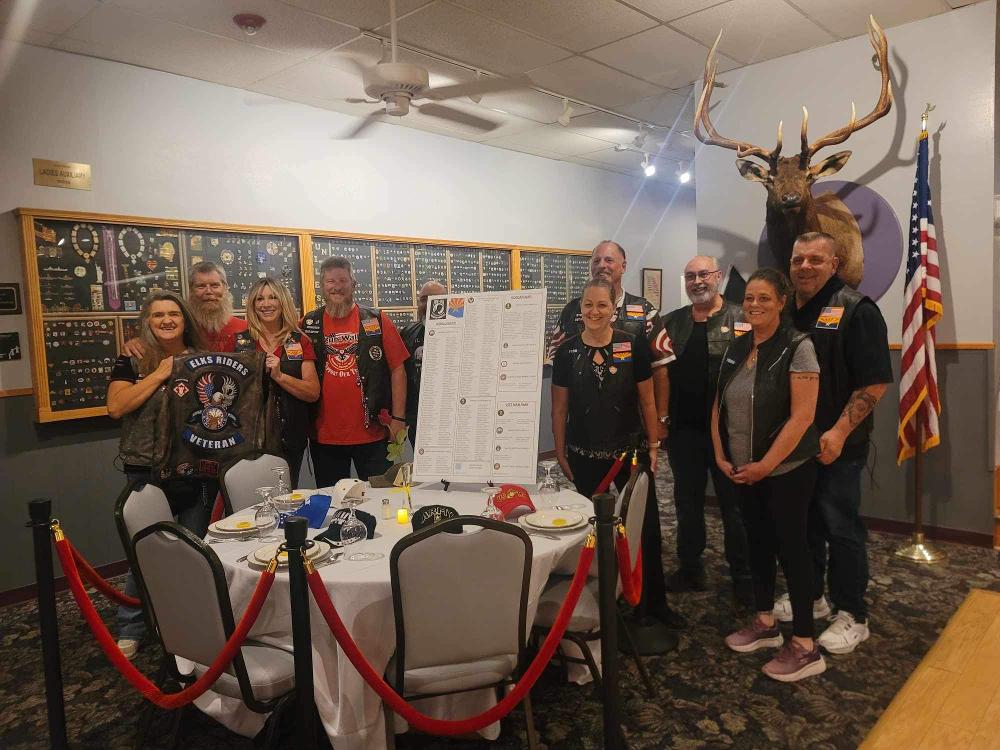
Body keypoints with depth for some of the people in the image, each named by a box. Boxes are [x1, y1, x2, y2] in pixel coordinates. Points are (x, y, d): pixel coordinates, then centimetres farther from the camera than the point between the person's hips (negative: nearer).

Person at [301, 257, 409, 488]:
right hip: (324, 436, 2)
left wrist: (398, 418, -6)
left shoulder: (377, 321, 0)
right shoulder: (308, 325, 5)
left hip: (372, 434, -2)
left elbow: (397, 369, -1)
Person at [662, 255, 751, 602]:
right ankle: (690, 569, 29)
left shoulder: (741, 320, -2)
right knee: (687, 502, 15)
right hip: (684, 429, 4)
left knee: (734, 504, 7)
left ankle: (743, 576, 20)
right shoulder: (672, 322, 11)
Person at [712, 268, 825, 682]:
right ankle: (765, 623, 33)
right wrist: (721, 456, 0)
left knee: (791, 549, 1)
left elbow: (802, 416, -19)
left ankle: (805, 647, 14)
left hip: (786, 469, -6)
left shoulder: (797, 347, -13)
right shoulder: (736, 348, 7)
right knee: (758, 543, 16)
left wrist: (766, 465, -19)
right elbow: (719, 405, 10)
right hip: (743, 470, 6)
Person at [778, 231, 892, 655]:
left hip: (836, 446, -6)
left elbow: (876, 382, -16)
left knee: (841, 529, 3)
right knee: (804, 523, 16)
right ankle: (810, 596, 33)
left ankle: (853, 616, 17)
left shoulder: (855, 311, -10)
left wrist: (839, 432, -21)